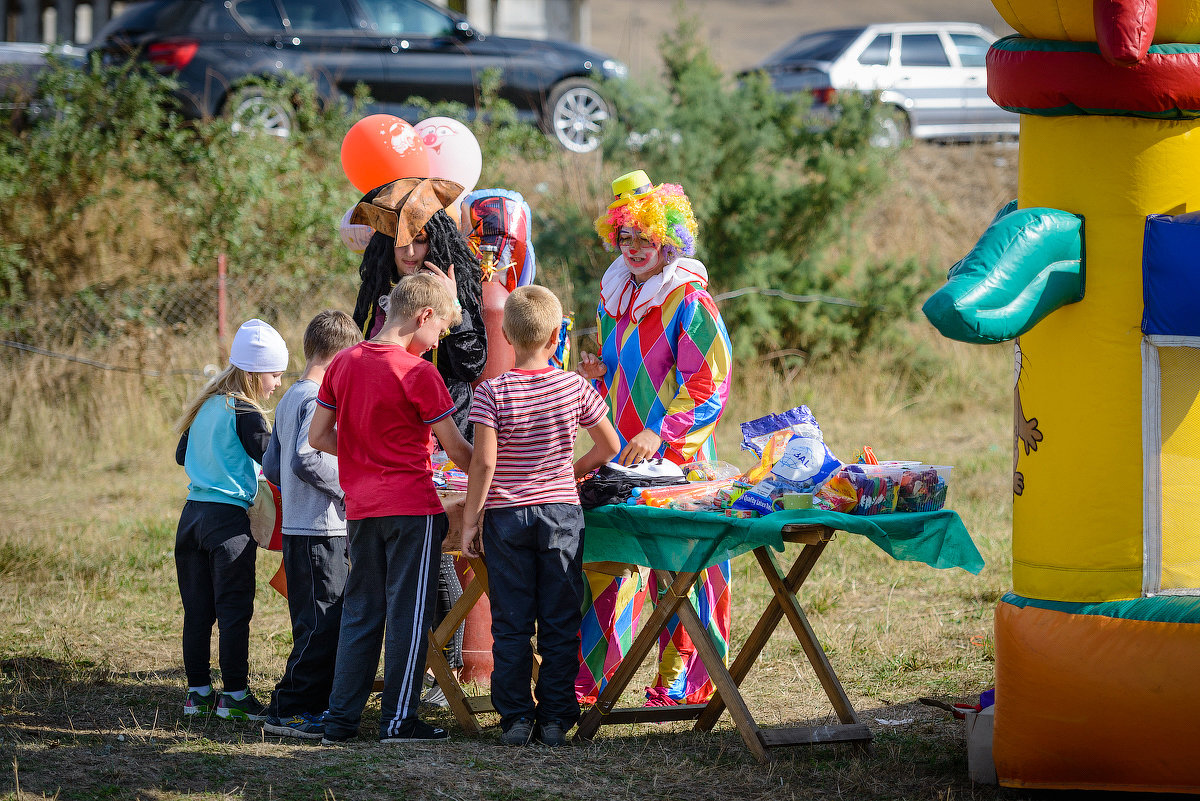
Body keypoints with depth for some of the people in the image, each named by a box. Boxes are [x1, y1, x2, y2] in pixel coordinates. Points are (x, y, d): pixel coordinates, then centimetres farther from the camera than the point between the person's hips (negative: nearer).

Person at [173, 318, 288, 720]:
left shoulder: (205, 406, 11)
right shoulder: (244, 412, -13)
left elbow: (182, 455, 21)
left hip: (193, 514, 8)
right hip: (230, 520, -8)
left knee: (197, 610, 10)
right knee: (234, 610, -2)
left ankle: (198, 691, 15)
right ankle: (234, 694, -1)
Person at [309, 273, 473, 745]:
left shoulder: (343, 364, 7)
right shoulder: (417, 373, -11)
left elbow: (318, 437, 11)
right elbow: (455, 448, -5)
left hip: (360, 509, 6)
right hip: (411, 504, -6)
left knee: (360, 614, 11)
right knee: (409, 615, 1)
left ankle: (341, 719, 10)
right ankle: (399, 720, 1)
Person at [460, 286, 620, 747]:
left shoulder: (492, 393, -9)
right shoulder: (575, 388, -2)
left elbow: (483, 462, -14)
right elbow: (610, 447, 7)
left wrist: (470, 520, -6)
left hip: (507, 516, -1)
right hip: (562, 512, 1)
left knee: (511, 625, 5)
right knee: (560, 624, 7)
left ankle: (516, 719, 6)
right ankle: (555, 720, 7)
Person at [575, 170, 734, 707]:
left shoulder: (688, 301, -9)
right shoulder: (614, 295, 14)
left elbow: (708, 384, -13)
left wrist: (659, 432, -21)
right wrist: (597, 372, 6)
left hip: (674, 458, -7)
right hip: (620, 453, 7)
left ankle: (681, 680, 3)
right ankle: (591, 674, 11)